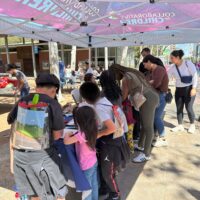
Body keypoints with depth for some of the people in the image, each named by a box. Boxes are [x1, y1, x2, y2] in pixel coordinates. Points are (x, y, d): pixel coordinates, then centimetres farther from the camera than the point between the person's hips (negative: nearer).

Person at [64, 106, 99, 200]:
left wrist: (67, 134, -11)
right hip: (94, 162, 7)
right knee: (94, 184, 25)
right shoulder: (92, 130, -8)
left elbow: (66, 141, -28)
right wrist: (73, 134, 0)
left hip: (86, 166, -7)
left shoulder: (81, 134, -31)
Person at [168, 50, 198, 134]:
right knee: (179, 108, 7)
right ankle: (180, 125, 20)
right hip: (178, 90, 5)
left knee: (189, 108, -2)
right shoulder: (173, 68, 0)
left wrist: (194, 88, -19)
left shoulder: (188, 63, -12)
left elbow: (195, 75, -13)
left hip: (189, 88, -5)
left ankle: (192, 125, 19)